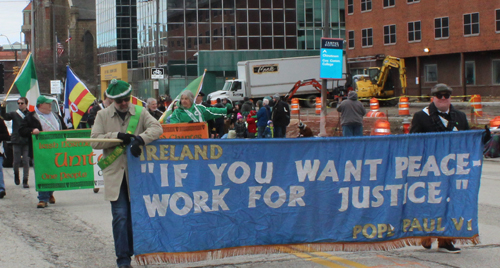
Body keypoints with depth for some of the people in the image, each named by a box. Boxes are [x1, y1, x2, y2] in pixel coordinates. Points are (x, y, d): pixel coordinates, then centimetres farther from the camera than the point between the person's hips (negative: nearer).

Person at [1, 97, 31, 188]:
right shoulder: (14, 114, 4)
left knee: (26, 162, -3)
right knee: (16, 161, 5)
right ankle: (16, 175, 34)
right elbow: (5, 117, -11)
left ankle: (25, 181, 1)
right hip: (16, 141, 1)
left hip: (26, 142, -1)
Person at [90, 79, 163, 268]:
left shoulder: (140, 112, 5)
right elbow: (94, 141, -3)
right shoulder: (103, 116, 5)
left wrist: (140, 139, -26)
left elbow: (156, 127, -9)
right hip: (115, 174, -1)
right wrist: (117, 137, -15)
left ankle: (135, 251, 25)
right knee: (120, 216, -5)